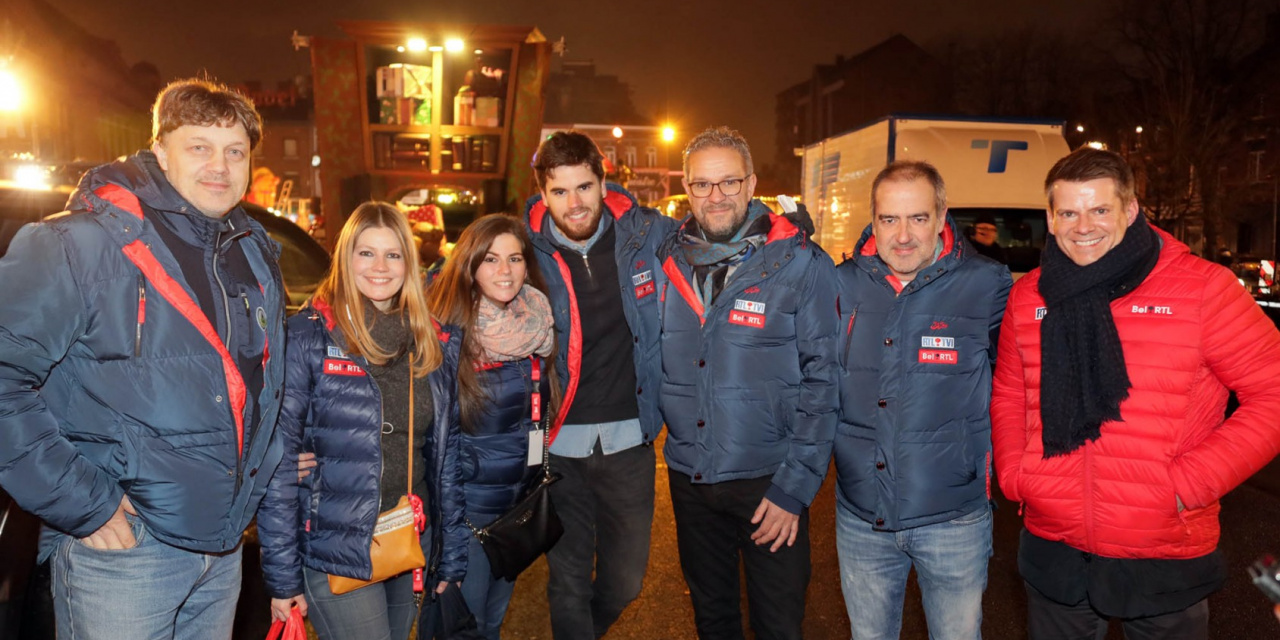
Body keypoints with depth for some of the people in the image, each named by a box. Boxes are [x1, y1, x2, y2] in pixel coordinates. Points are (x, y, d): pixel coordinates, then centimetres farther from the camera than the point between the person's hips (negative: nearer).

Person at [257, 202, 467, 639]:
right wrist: (282, 574, -10)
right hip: (336, 552, -4)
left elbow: (446, 455, 9)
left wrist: (452, 557, 9)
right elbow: (279, 462, -10)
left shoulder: (438, 344, 5)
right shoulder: (308, 337, -9)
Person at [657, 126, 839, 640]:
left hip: (768, 480, -3)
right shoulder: (667, 261, 0)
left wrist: (794, 486, -14)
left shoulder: (801, 264, -11)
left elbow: (821, 379, -12)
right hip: (688, 477, 4)